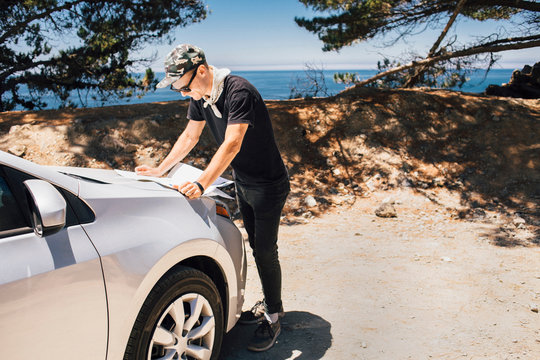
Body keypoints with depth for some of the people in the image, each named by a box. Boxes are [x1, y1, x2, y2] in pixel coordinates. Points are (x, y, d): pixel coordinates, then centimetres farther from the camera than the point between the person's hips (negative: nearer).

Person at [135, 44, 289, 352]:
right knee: (257, 247, 16)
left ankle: (273, 319, 13)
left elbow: (232, 144, -35)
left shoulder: (238, 91, -27)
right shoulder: (200, 96, -1)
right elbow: (190, 136, 10)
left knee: (266, 251, -2)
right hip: (243, 184, 8)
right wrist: (160, 170, 8)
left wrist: (202, 183, -41)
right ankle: (270, 304, 32)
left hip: (269, 185, -8)